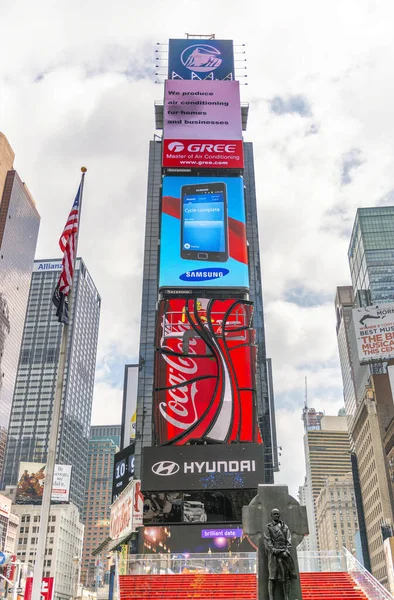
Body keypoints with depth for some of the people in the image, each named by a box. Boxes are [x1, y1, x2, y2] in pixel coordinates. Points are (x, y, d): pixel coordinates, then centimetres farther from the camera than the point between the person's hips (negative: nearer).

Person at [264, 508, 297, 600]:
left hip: (285, 553, 3)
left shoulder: (285, 527, 17)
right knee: (272, 576, -9)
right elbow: (267, 542, -2)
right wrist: (275, 552, -13)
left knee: (287, 576, -2)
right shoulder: (268, 527, 8)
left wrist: (286, 551, -9)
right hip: (273, 554, -3)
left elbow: (289, 541, 7)